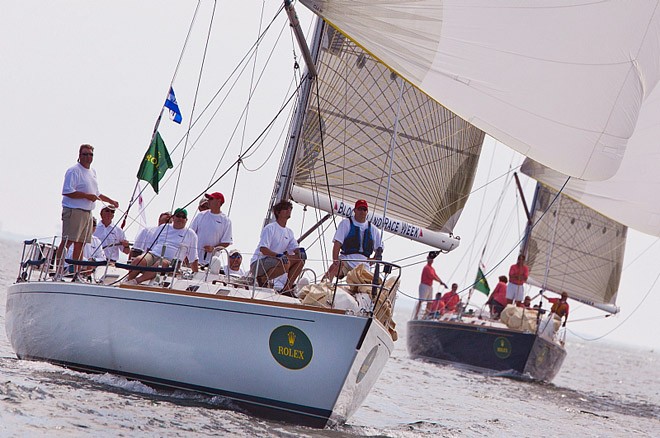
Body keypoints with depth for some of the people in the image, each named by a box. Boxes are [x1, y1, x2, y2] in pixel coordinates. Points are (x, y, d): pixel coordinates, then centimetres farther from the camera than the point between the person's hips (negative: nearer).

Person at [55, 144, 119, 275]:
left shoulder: (92, 172, 19)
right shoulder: (74, 171, -8)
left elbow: (96, 194, 32)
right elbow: (67, 191, -19)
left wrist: (110, 201, 30)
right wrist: (86, 195, -17)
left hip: (87, 213, 8)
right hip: (73, 211, -8)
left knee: (80, 243, 9)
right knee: (67, 241, -12)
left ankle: (76, 272, 12)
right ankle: (58, 270, -14)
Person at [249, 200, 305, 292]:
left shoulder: (289, 232, 15)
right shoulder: (270, 228, -10)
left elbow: (295, 249, 7)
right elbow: (263, 249, -20)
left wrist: (299, 253, -19)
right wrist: (278, 255, -35)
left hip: (273, 261, 8)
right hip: (258, 263, -8)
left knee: (300, 261, -5)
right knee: (285, 263, -33)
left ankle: (286, 289, -6)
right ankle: (261, 279, -13)